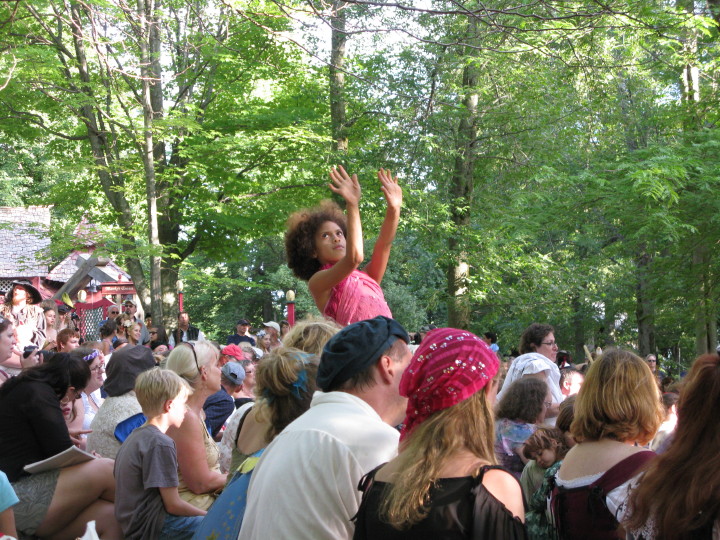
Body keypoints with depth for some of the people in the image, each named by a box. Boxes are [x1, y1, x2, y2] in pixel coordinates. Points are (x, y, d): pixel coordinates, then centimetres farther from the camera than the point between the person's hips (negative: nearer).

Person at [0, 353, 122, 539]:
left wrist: (64, 438, 30)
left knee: (109, 518, -7)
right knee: (105, 471, -20)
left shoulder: (24, 389, 21)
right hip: (17, 495, -10)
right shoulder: (38, 392, -9)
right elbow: (61, 453, -13)